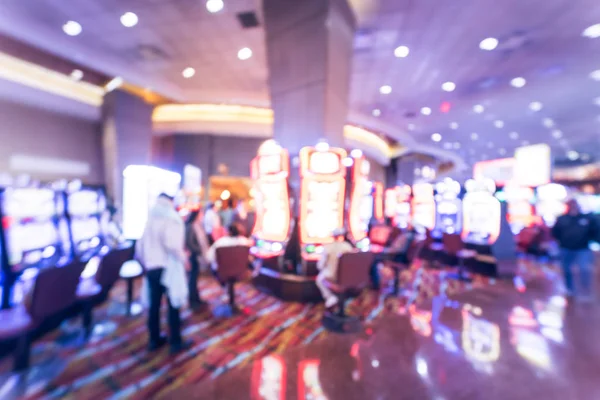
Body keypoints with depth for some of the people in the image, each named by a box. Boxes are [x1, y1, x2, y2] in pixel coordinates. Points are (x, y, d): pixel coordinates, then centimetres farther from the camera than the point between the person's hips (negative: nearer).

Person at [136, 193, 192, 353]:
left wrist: (146, 262, 23)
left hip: (151, 268, 7)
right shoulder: (172, 218, -11)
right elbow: (171, 244, -27)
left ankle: (154, 340, 30)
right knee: (173, 305, 4)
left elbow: (140, 246, 13)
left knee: (154, 304, 16)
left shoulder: (150, 219, 10)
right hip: (167, 268, -7)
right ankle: (176, 343, 15)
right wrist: (182, 258, -14)